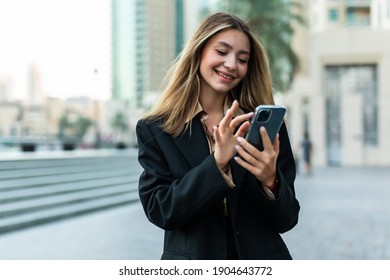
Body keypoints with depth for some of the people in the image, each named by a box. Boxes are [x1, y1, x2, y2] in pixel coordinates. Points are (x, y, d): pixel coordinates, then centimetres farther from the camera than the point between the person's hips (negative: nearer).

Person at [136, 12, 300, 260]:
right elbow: (159, 210, -14)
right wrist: (217, 163, -25)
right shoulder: (154, 130, -5)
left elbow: (286, 220, -5)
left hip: (261, 256, 1)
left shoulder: (265, 125, -4)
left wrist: (270, 180, -24)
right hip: (193, 256, -1)